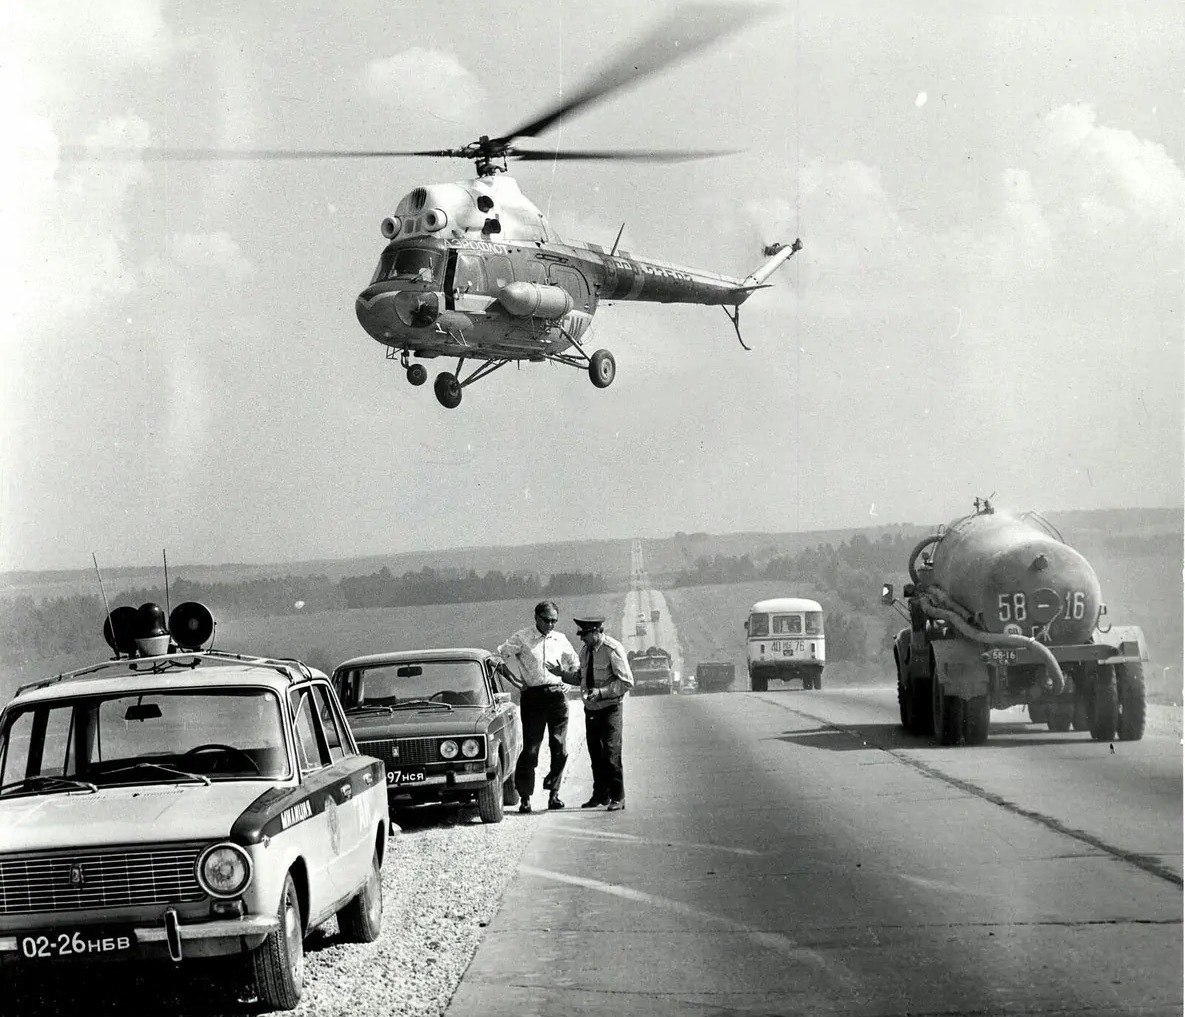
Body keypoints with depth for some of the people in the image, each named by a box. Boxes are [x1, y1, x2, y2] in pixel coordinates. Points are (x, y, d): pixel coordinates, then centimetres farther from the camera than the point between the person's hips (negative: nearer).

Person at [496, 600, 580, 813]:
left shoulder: (561, 640, 13)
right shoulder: (521, 638, 1)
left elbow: (576, 667, 26)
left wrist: (562, 673, 8)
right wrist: (514, 680, -4)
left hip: (556, 694, 3)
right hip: (532, 696, -3)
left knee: (559, 748, -1)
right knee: (530, 748, -6)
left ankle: (553, 793, 11)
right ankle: (525, 797, 0)